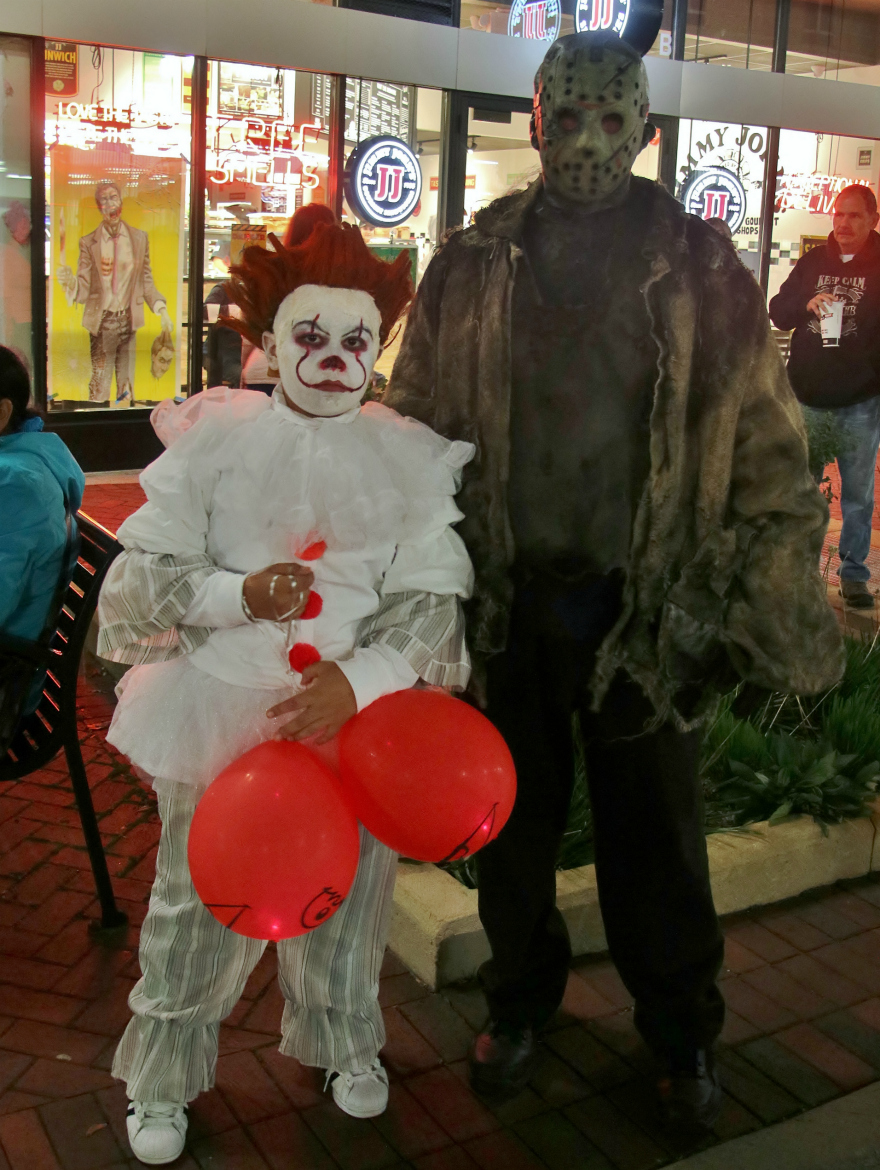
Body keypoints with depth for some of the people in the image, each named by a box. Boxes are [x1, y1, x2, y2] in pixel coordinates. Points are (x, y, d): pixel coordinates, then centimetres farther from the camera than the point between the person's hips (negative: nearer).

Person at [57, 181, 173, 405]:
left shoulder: (139, 238, 7)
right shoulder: (89, 243, 1)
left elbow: (146, 282, 11)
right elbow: (84, 290, -3)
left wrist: (162, 310, -2)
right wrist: (70, 282, -25)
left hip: (129, 322, 2)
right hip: (102, 323, -2)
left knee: (127, 384, 4)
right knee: (99, 386, -4)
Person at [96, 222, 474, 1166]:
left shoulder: (413, 460, 0)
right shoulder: (214, 439, -4)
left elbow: (433, 602, -4)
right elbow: (142, 577, -4)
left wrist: (359, 677, -20)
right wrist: (236, 594, -21)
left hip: (357, 714, 2)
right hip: (219, 712, -1)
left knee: (343, 899, 16)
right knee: (200, 903, 10)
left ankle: (345, 1043, 45)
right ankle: (163, 1078, 35)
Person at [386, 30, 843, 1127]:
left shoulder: (699, 268, -1)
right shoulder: (473, 266, 3)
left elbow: (764, 441, -2)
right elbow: (415, 423, 8)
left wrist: (776, 599, -7)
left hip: (646, 599, -1)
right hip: (508, 594, 2)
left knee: (652, 828, 11)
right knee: (514, 814, 16)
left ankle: (682, 1030, 33)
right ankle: (520, 1000, 39)